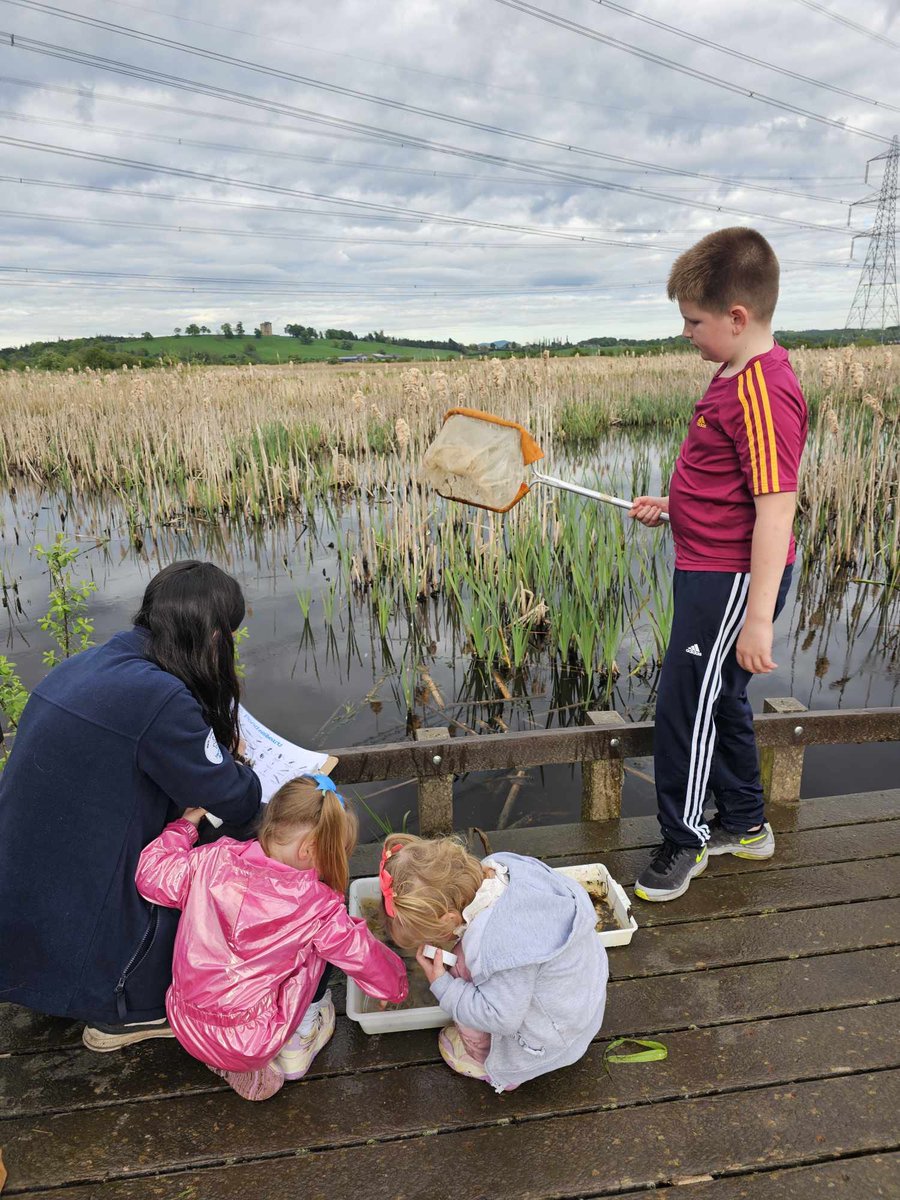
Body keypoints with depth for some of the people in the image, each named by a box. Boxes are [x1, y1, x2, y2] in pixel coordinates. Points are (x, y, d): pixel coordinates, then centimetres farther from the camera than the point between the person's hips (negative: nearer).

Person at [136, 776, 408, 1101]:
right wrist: (395, 986, 15)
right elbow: (365, 955, -6)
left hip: (184, 1026, 4)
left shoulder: (214, 860, -12)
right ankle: (297, 1044, 14)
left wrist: (185, 824, 14)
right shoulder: (316, 906, -18)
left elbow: (151, 877, 1)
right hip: (251, 1046, -4)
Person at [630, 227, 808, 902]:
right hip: (710, 570, 10)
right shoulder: (738, 375, 10)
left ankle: (684, 842, 22)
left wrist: (758, 618, -27)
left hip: (733, 580, -10)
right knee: (717, 700, 20)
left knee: (686, 707, 0)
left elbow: (776, 507, -26)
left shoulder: (763, 391, -21)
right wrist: (672, 507, 12)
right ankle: (745, 826, 39)